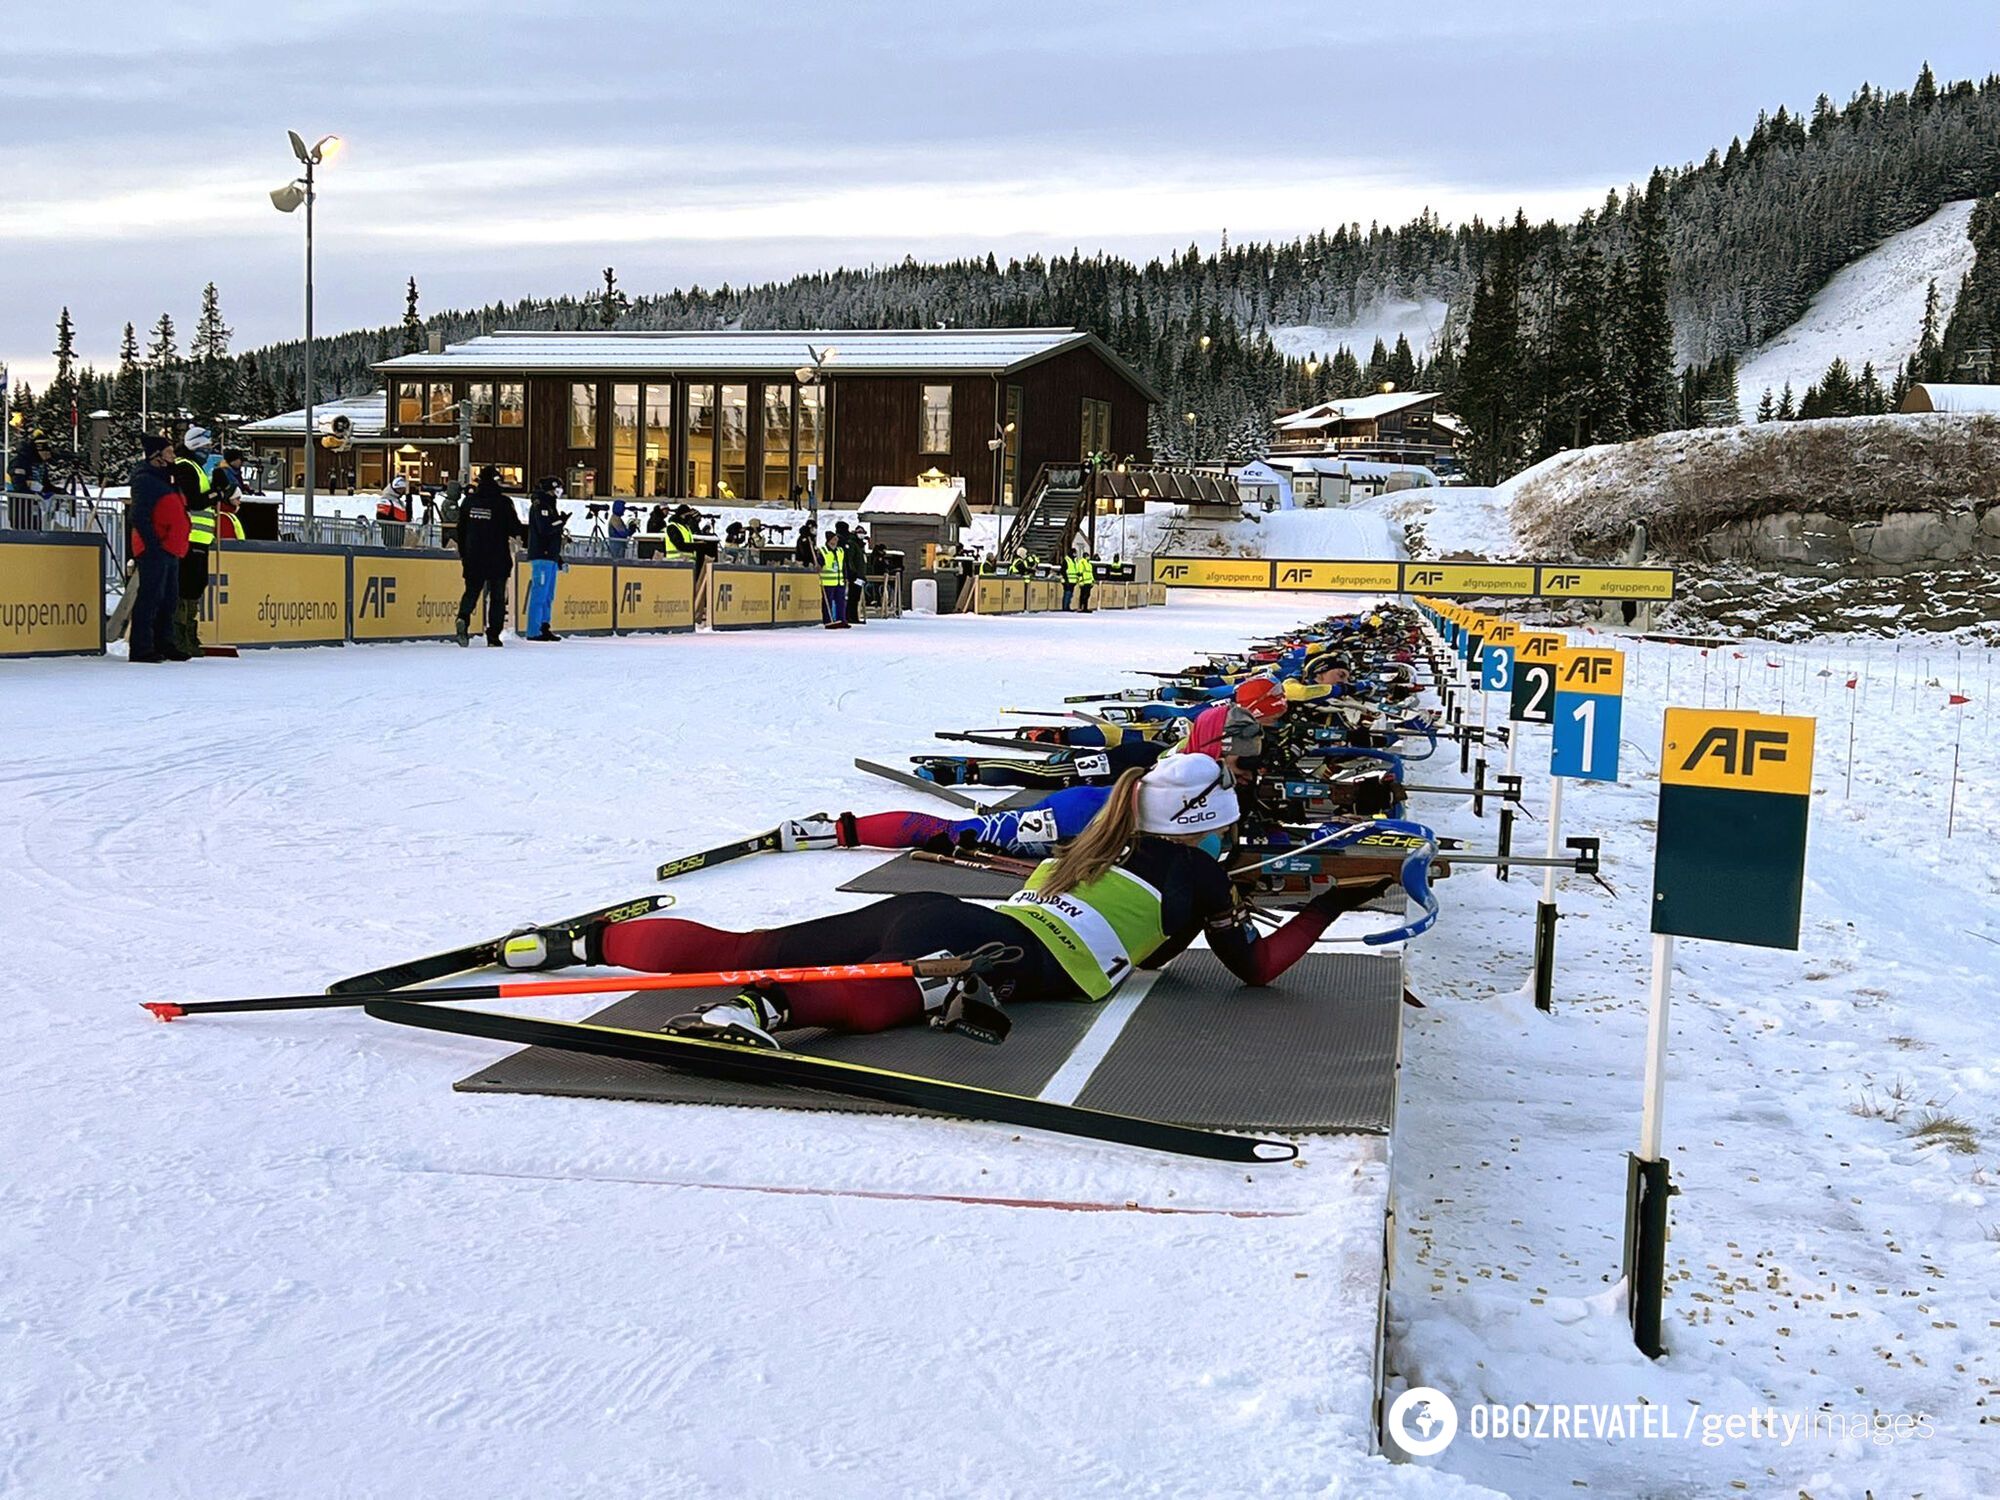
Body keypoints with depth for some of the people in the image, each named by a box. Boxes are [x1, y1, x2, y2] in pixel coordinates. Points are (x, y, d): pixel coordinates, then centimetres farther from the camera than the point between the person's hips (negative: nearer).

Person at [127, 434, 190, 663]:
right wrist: (153, 544, -22)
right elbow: (140, 517, -17)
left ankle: (163, 644, 19)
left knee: (168, 599, 12)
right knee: (151, 598, -10)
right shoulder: (144, 480, -9)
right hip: (155, 549, -10)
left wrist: (179, 545, 20)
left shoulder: (164, 479, 22)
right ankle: (142, 647, -9)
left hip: (170, 550, 10)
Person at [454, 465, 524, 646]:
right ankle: (493, 636, 2)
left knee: (472, 590, 12)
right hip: (498, 559, -3)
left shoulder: (468, 500, 5)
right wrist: (528, 528, 13)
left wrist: (463, 554, 19)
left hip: (473, 558, 3)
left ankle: (463, 617, -18)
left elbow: (461, 530, 10)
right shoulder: (503, 502, -10)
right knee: (497, 596, 6)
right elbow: (515, 529, -9)